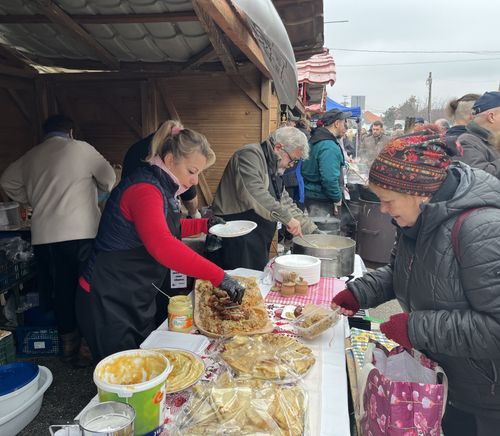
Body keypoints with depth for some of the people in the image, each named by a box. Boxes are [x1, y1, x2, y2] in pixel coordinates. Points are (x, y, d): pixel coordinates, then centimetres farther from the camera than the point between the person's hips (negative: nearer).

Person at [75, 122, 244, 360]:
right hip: (108, 303, -10)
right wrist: (219, 277, -40)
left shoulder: (161, 188, 8)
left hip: (137, 302, 10)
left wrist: (204, 224, 15)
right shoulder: (144, 189, -24)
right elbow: (162, 246, -40)